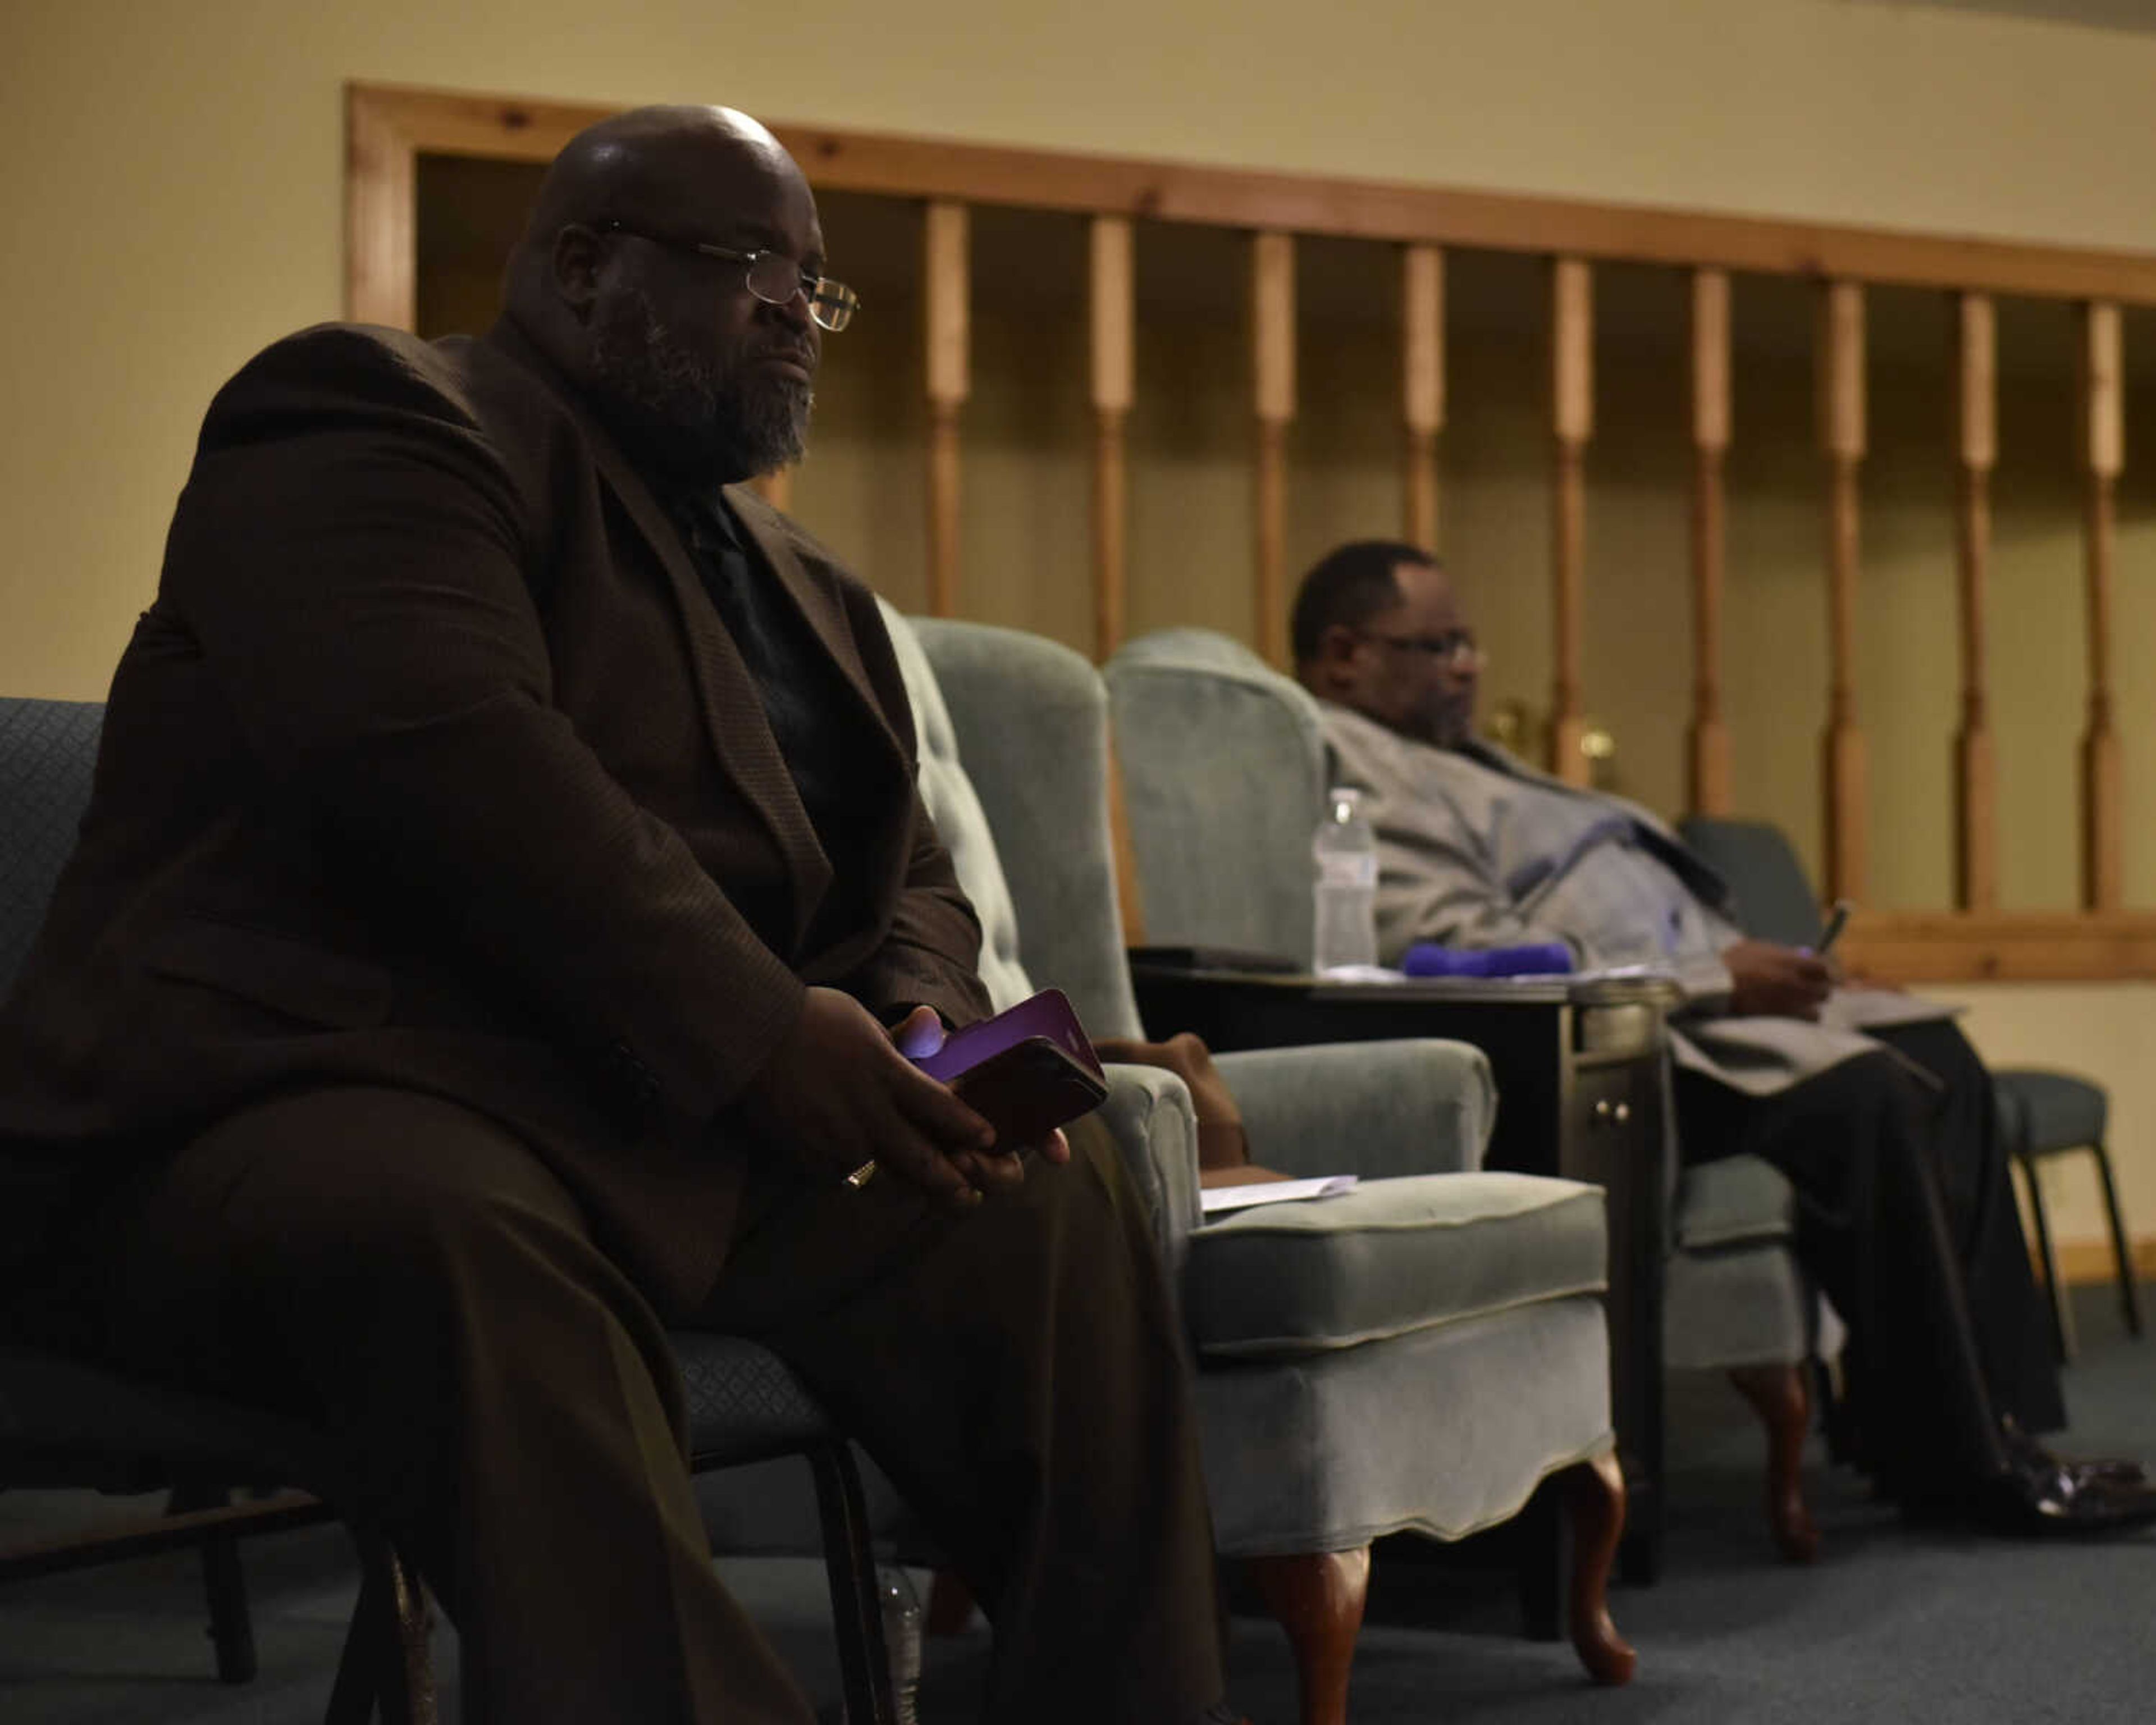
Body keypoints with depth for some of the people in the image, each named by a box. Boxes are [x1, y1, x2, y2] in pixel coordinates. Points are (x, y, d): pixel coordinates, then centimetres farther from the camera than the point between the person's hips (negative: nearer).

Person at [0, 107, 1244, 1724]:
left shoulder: (804, 583, 25)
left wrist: (923, 1029, -1)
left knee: (1052, 1193, -8)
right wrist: (761, 1033, -24)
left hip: (687, 1128, 8)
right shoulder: (370, 412, -3)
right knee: (458, 1233, -39)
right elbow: (442, 756, -20)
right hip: (325, 1100, -8)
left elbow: (908, 875, 25)